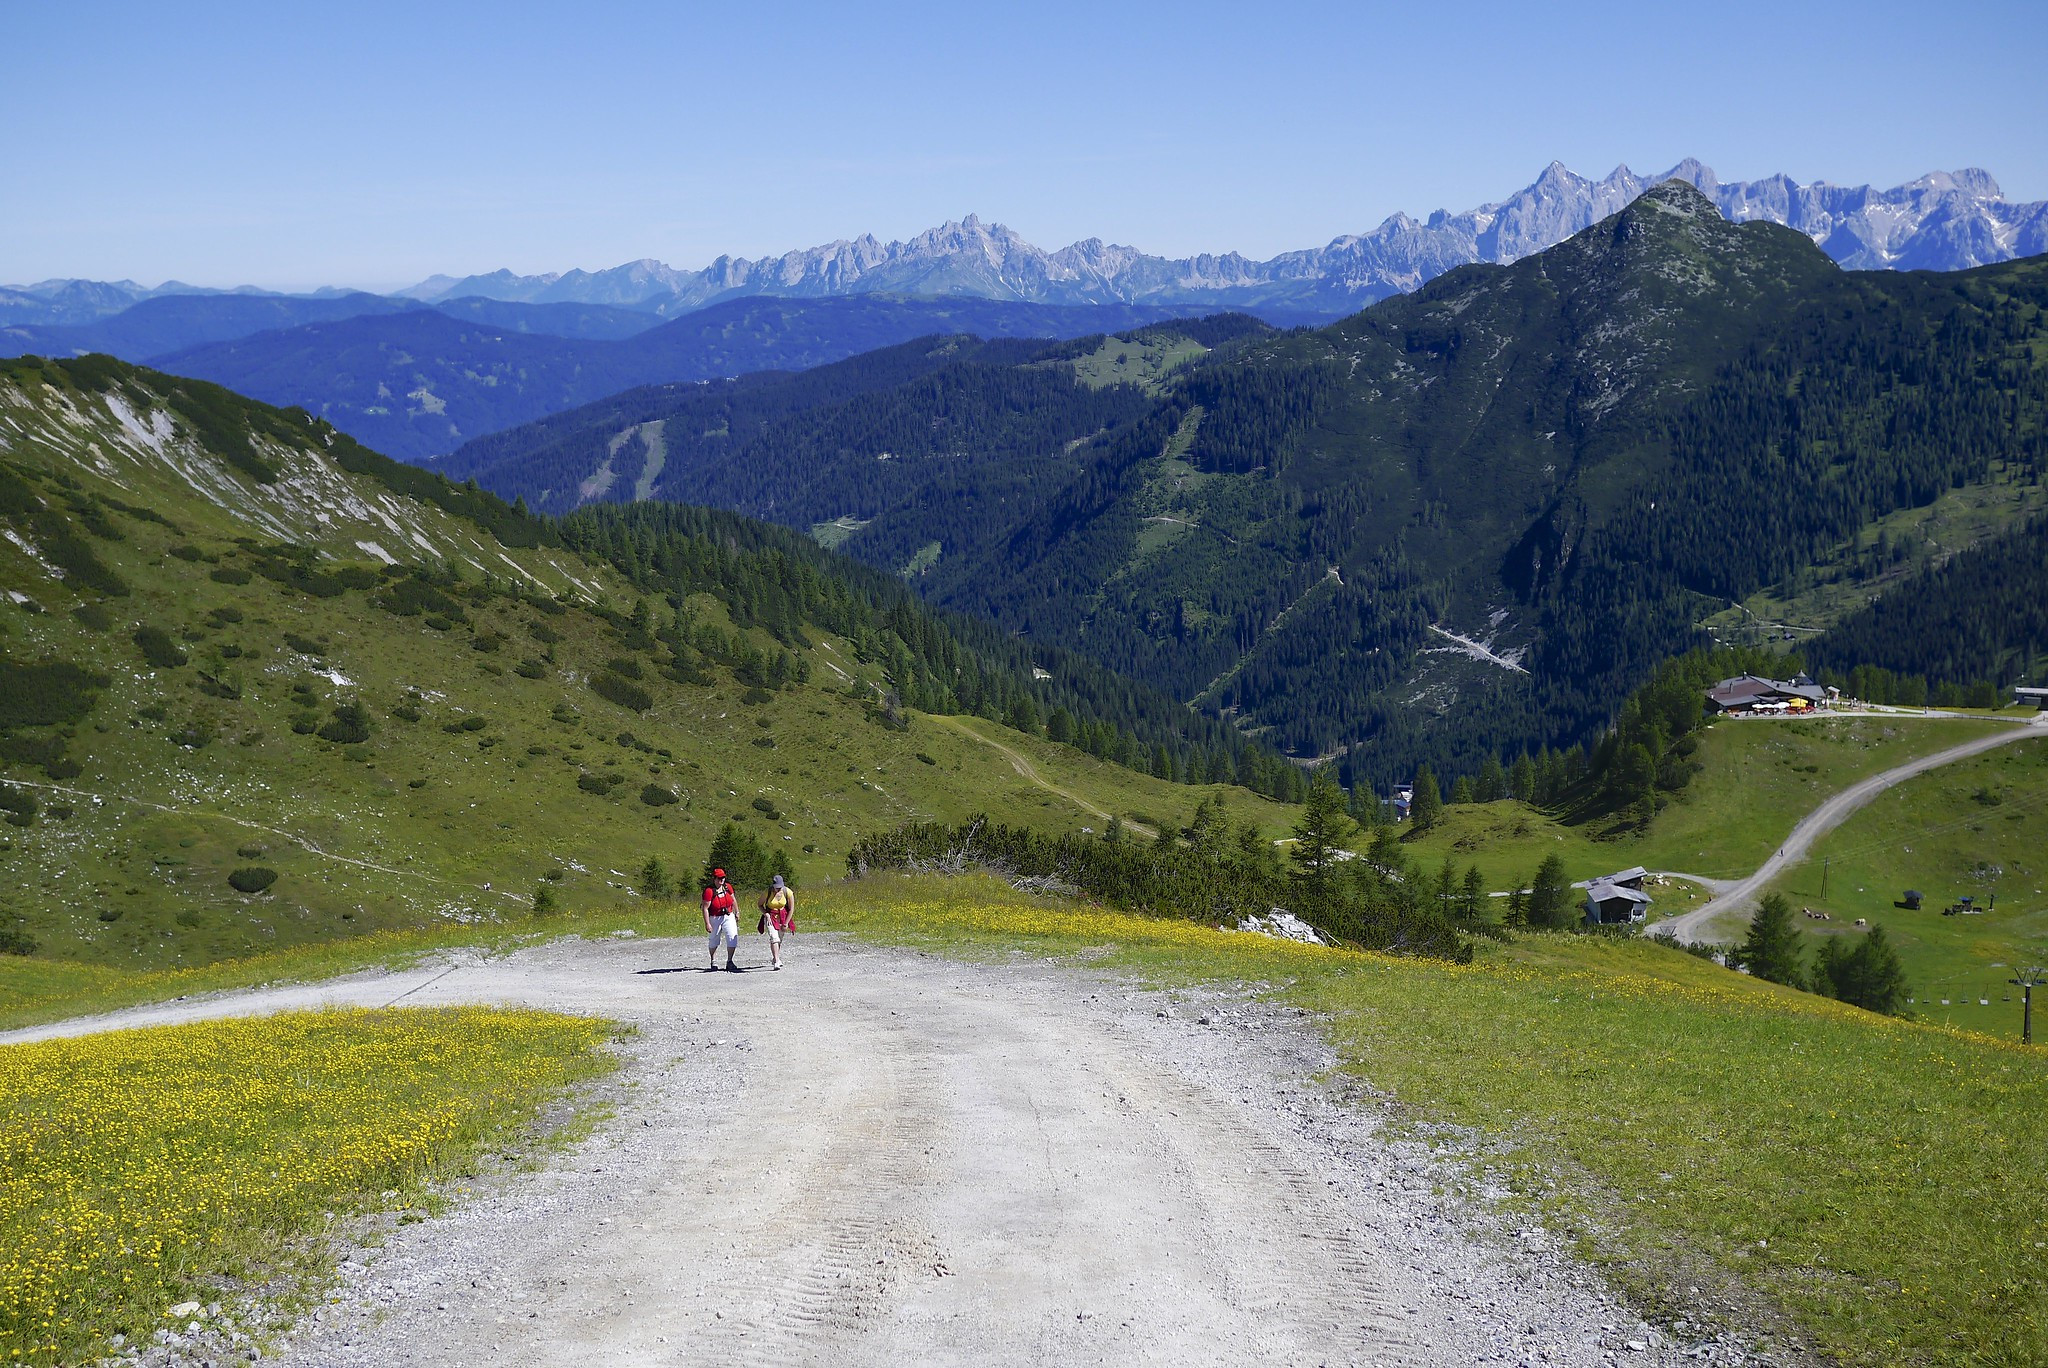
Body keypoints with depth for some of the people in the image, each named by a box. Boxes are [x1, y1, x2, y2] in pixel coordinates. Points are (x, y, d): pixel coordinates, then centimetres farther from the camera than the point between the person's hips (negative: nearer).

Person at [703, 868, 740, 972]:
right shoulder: (709, 891, -18)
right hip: (714, 919, -4)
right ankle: (713, 962, 27)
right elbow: (705, 908, -18)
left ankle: (729, 962, 1)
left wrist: (737, 913, 18)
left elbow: (733, 900, 15)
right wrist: (707, 924, -20)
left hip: (728, 917, 4)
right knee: (714, 941, 10)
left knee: (733, 938, -9)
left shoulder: (728, 887, -1)